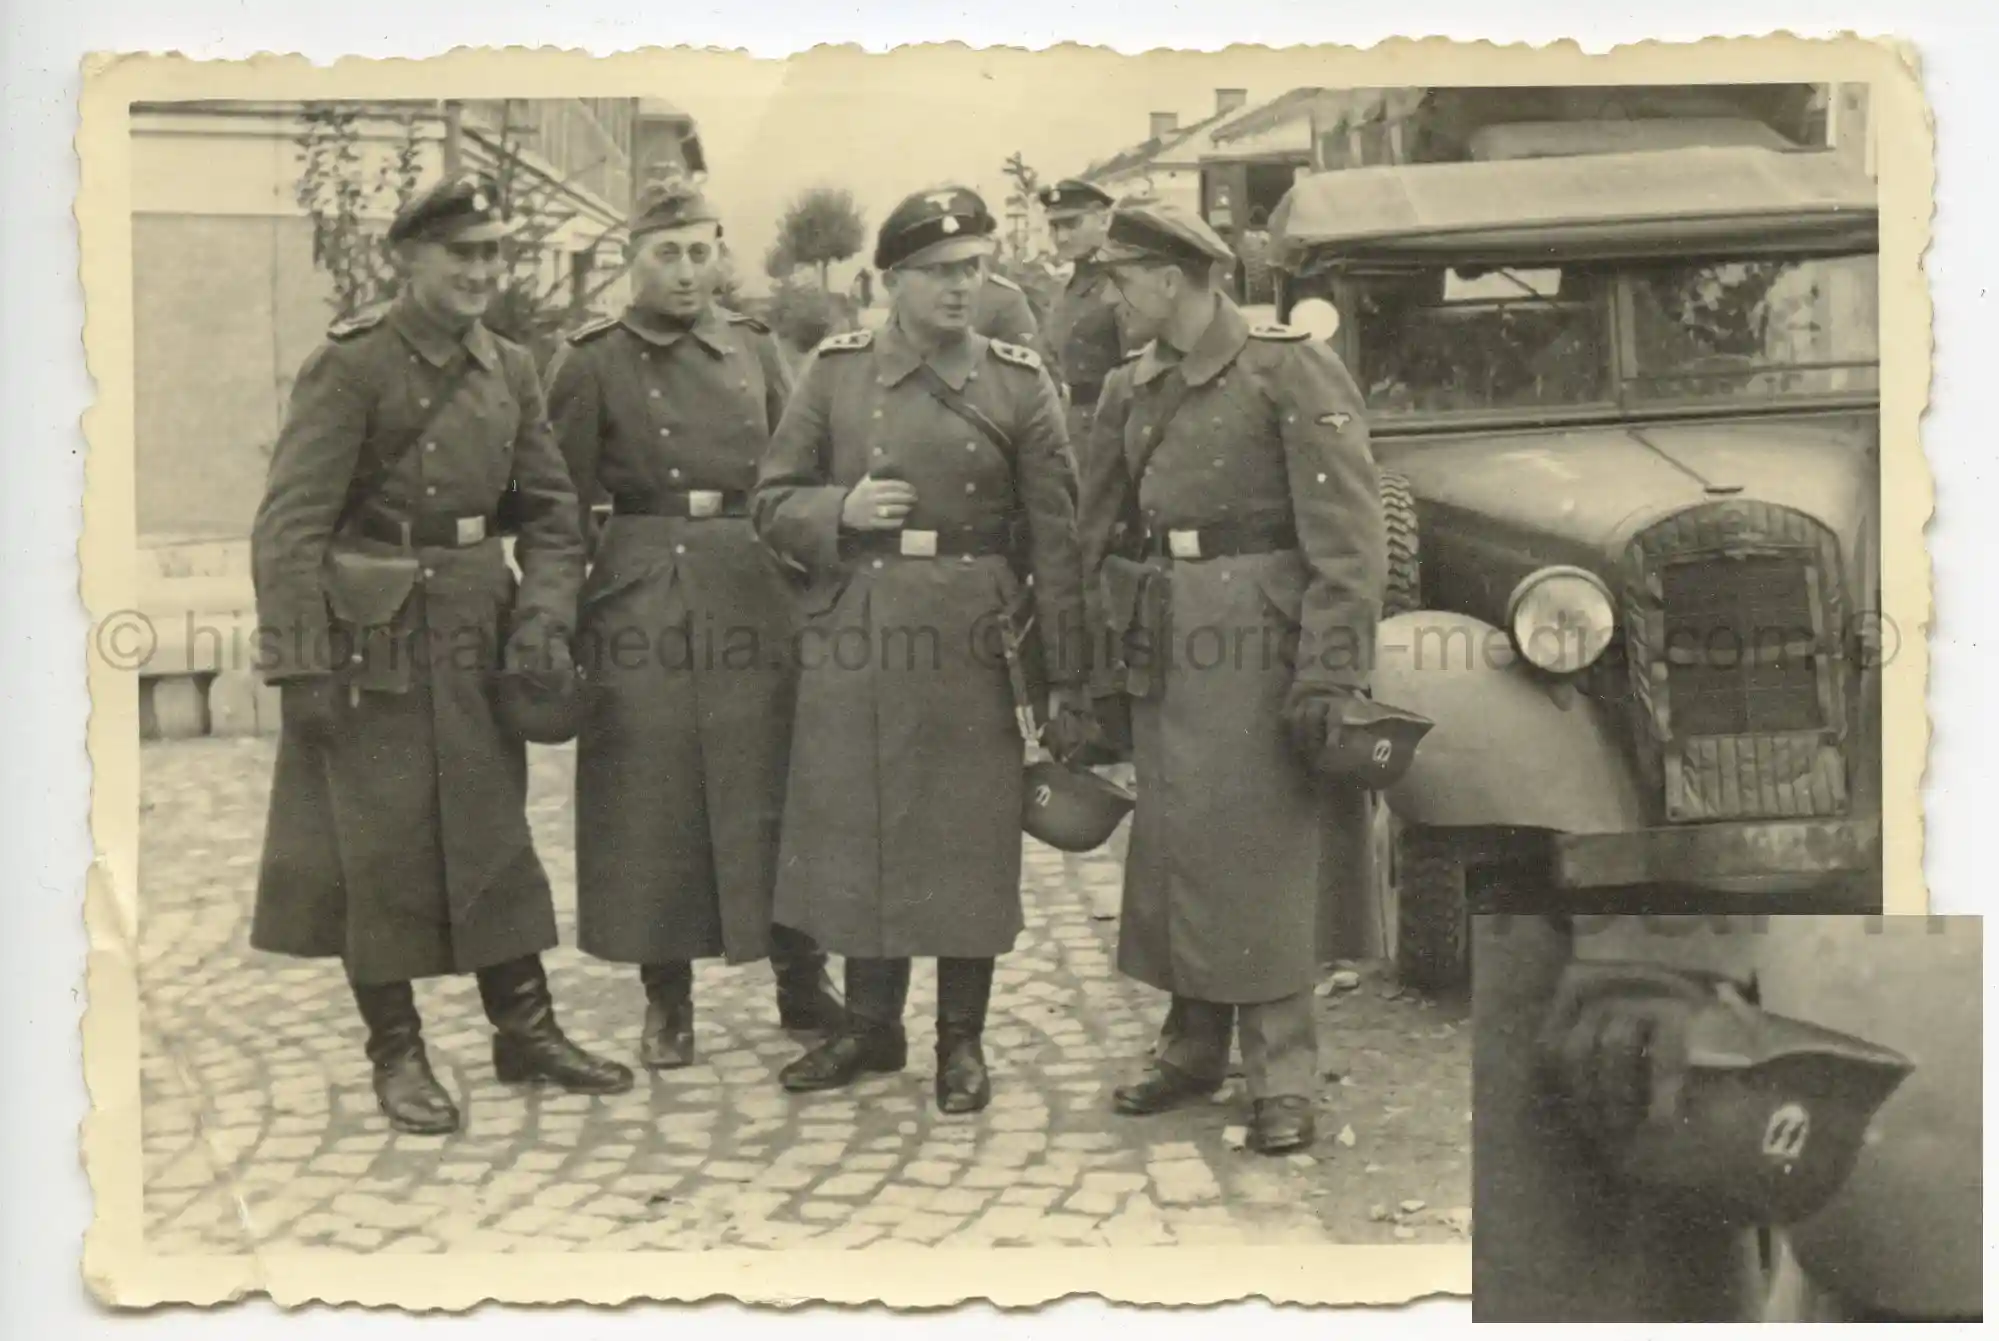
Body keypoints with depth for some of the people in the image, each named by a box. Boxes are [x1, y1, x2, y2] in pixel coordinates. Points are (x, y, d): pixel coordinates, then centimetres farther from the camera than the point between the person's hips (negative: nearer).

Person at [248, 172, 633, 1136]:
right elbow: (290, 525, -13)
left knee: (494, 831, 12)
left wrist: (543, 612, -4)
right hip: (374, 639, -5)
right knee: (379, 845, 3)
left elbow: (552, 509, 11)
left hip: (477, 635, 6)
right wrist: (301, 664, -19)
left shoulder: (510, 370, 8)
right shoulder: (348, 365, -9)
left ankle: (526, 1030, 23)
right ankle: (396, 1055, 16)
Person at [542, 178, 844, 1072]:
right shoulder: (592, 361, 0)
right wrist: (563, 620, -5)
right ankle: (665, 1000, 17)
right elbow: (562, 501, -1)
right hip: (642, 597, -2)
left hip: (755, 593, 3)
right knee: (653, 802, 3)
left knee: (774, 790, 6)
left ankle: (803, 982, 20)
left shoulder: (755, 349, 9)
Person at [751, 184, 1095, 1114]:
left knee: (970, 844, 5)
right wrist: (842, 508, -14)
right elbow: (772, 504, 8)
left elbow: (1056, 543, 0)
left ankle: (962, 1039, 21)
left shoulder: (1020, 384, 2)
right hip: (853, 647, 1)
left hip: (971, 652, -1)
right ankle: (869, 1025, 27)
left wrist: (1067, 686, -4)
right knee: (857, 835, 9)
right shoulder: (836, 372, 4)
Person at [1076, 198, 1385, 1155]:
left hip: (1257, 642, -6)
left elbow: (1347, 539, -12)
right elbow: (1098, 532, 18)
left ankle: (1282, 1077, 6)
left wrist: (1328, 674, -17)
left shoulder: (1290, 370, -7)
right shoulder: (1130, 389, 14)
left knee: (1259, 851, -4)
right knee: (1170, 843, 10)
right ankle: (1193, 1045, 23)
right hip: (1159, 648, 7)